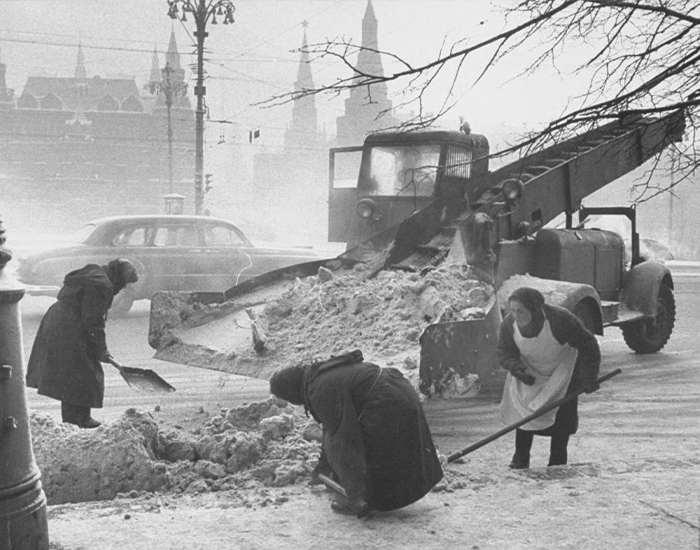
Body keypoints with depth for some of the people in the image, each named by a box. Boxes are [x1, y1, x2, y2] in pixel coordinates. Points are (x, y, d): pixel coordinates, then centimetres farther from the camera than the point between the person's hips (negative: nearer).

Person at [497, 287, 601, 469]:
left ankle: (557, 462, 11)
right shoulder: (508, 324, -23)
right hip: (529, 373, 3)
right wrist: (517, 368, -27)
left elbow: (587, 345, -23)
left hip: (562, 371, -3)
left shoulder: (560, 319, -35)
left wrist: (588, 377, -25)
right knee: (522, 412, -3)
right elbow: (504, 352, -7)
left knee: (562, 417, -6)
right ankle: (521, 459, 13)